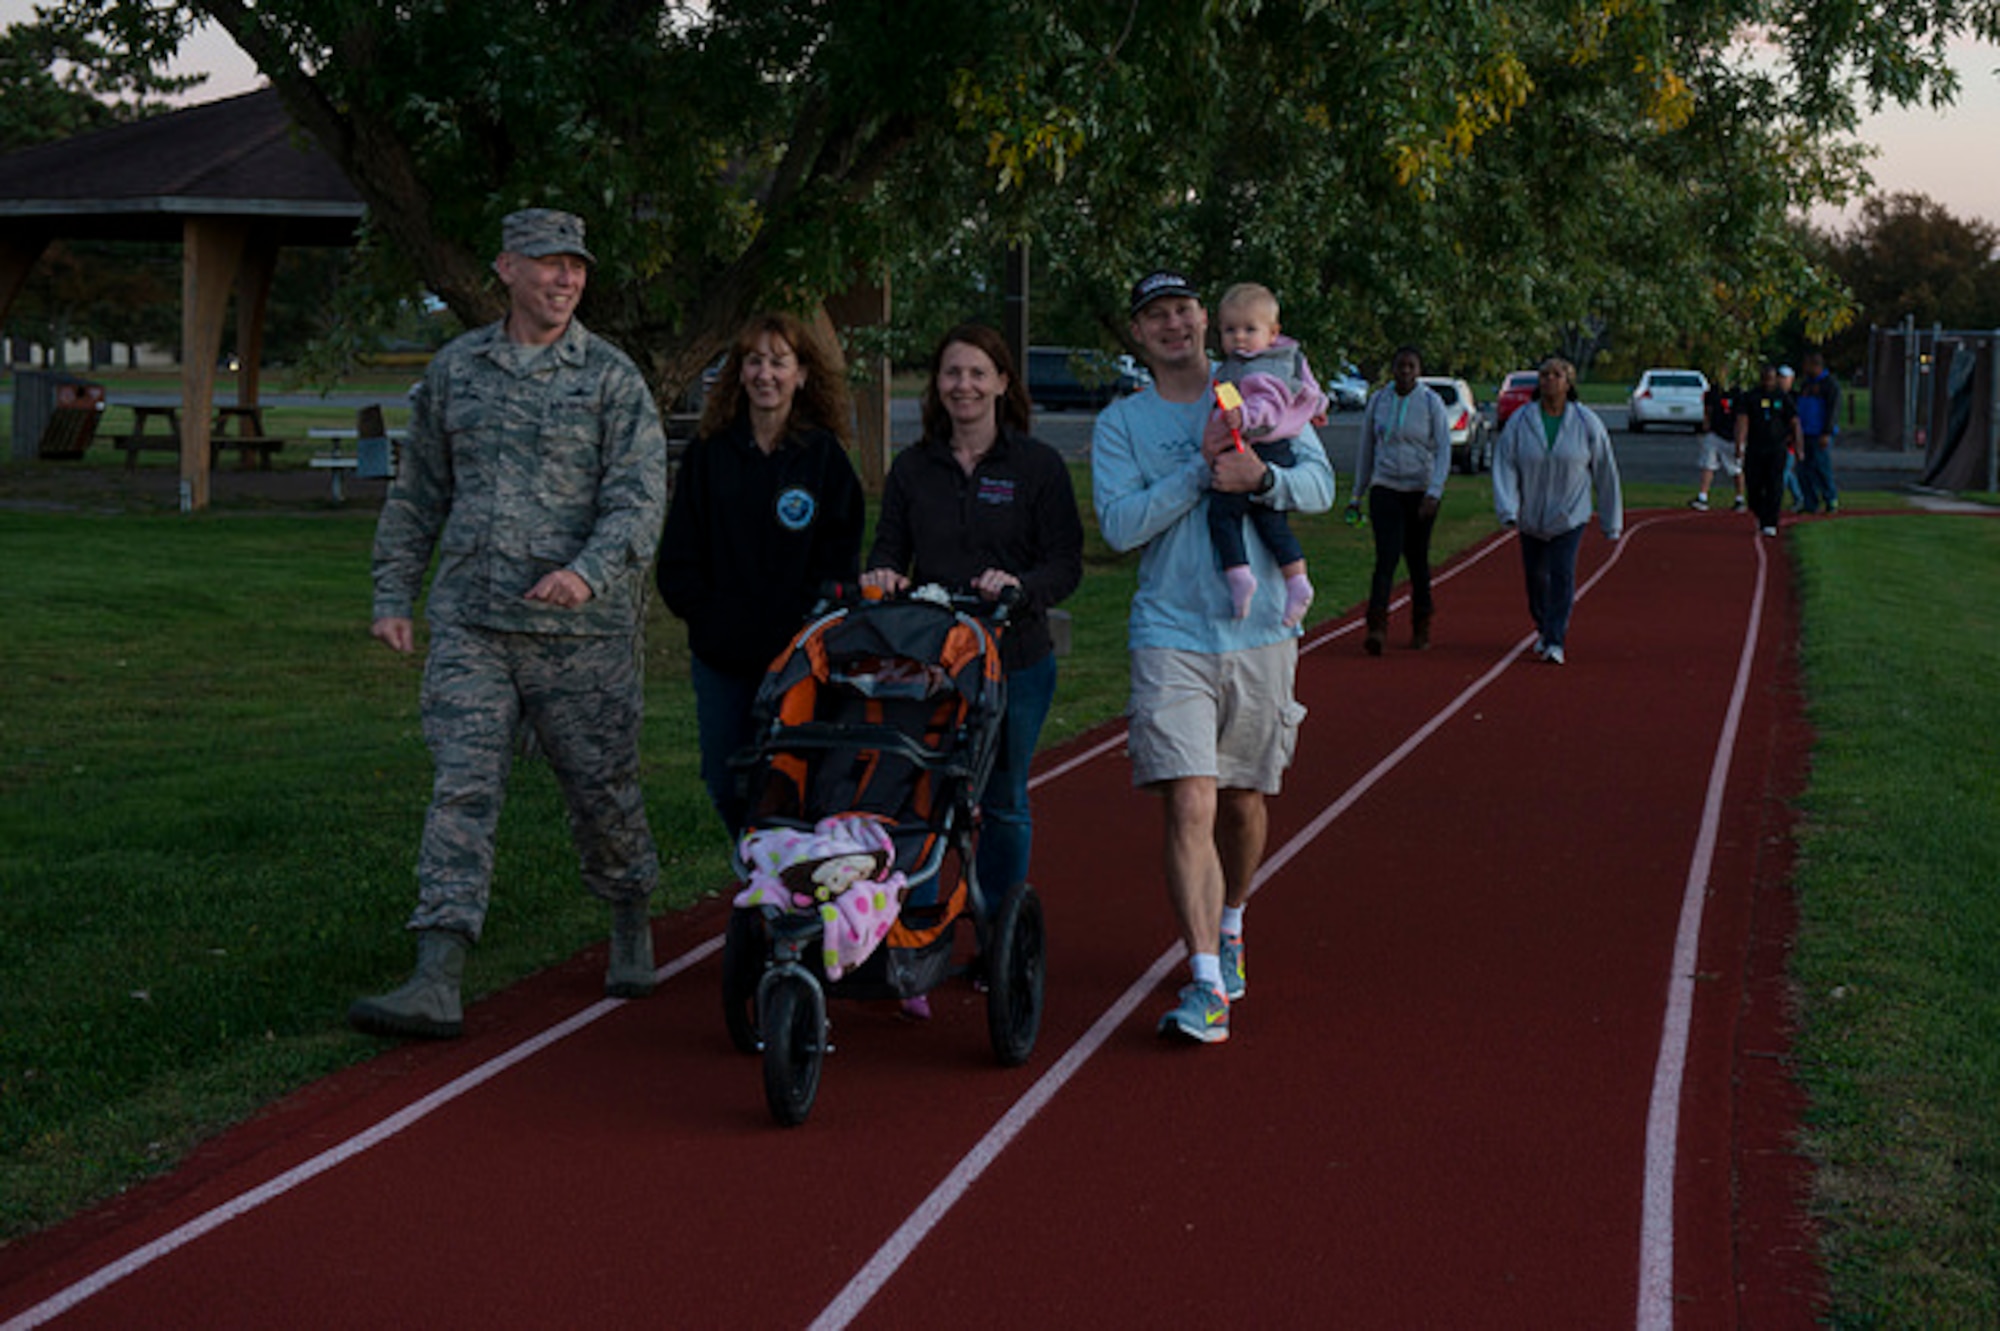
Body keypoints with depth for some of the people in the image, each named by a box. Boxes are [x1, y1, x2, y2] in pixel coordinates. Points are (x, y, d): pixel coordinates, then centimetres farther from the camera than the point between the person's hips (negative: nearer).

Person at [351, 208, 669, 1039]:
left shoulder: (613, 379, 1)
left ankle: (630, 922, 35)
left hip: (583, 632, -2)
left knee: (601, 790, 8)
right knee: (462, 790, -7)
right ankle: (436, 983, -12)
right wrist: (393, 594, 14)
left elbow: (638, 498, -8)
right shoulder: (454, 370, 11)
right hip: (469, 626, 2)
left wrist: (589, 573, -25)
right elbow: (418, 494, 19)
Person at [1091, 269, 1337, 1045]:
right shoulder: (1121, 423, 4)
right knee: (1189, 804, -15)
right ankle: (1207, 986, -17)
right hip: (1170, 638, -2)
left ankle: (1229, 929, 40)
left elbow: (1320, 484, -4)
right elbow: (1119, 524, -10)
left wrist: (1261, 478, -25)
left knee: (1244, 801, 14)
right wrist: (1201, 469, -17)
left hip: (1260, 635, 2)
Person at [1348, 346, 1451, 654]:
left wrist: (1434, 492, -20)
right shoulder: (1378, 401, 5)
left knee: (1417, 559, 8)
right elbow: (1366, 450, 13)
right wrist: (1356, 495, 14)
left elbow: (1444, 451, -7)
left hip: (1421, 490, -1)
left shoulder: (1432, 403, -3)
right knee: (1386, 556, -14)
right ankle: (1377, 626, -25)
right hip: (1385, 488, 1)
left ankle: (1421, 627, 24)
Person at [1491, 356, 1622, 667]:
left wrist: (1611, 522, 4)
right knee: (1536, 576, 12)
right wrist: (1507, 510, -24)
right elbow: (1504, 466, -10)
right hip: (1531, 516, 2)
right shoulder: (1520, 422, -7)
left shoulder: (1587, 423, -7)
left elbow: (1605, 472, 1)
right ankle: (1543, 628, 37)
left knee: (1562, 575, -15)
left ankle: (1555, 642, -12)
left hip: (1570, 515, -2)